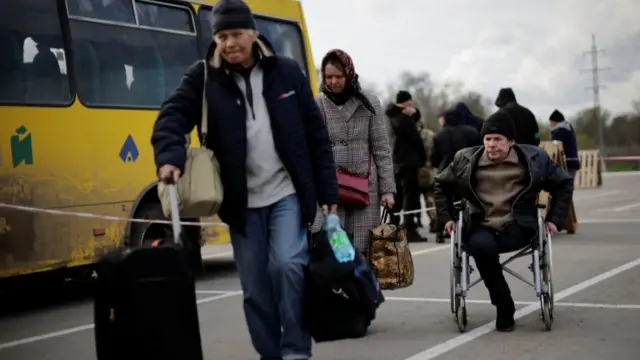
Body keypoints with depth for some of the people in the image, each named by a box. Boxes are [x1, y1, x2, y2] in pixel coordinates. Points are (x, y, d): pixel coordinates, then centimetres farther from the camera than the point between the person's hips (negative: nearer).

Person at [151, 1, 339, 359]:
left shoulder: (287, 72, 1)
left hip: (288, 193, -1)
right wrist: (170, 157, -32)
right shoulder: (203, 77, 0)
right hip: (243, 201, 2)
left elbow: (317, 136, 3)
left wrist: (328, 193, 0)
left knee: (287, 265, -16)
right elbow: (173, 116, -11)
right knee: (255, 287, 7)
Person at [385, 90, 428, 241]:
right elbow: (415, 139, -13)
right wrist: (423, 157, 0)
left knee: (398, 195, 14)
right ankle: (410, 230, -11)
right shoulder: (404, 118, -15)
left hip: (397, 161, 9)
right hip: (408, 161, -9)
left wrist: (413, 111, -1)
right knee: (410, 195, -8)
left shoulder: (395, 115, 12)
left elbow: (416, 117, 22)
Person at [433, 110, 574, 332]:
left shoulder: (533, 158, 2)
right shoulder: (466, 160, 4)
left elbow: (563, 184, 15)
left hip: (517, 228, -1)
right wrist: (447, 217, 12)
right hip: (481, 228, 1)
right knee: (482, 246, -35)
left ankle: (503, 307, -13)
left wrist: (554, 219, 8)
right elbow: (442, 185, 20)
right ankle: (505, 308, -17)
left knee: (484, 247, -35)